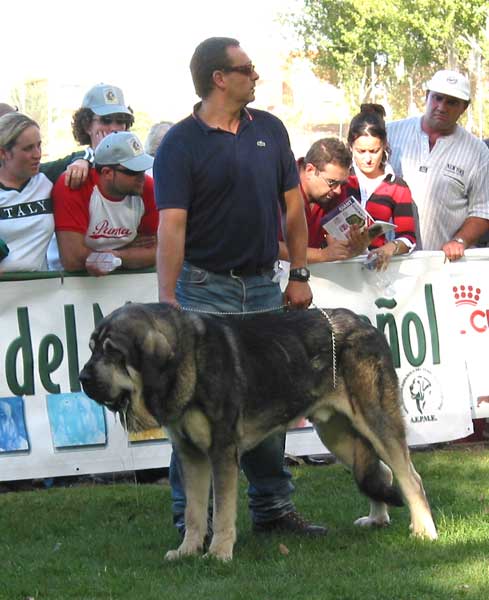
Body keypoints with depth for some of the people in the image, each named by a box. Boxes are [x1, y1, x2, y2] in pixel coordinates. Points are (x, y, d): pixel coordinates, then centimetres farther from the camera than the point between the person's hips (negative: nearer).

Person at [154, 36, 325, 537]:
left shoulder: (270, 130, 9)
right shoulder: (180, 144, -9)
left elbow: (292, 206, 13)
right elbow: (172, 224, -15)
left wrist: (299, 276, 8)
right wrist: (167, 299, -22)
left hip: (263, 287, 5)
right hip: (205, 288, -5)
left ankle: (272, 507, 20)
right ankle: (190, 516, 3)